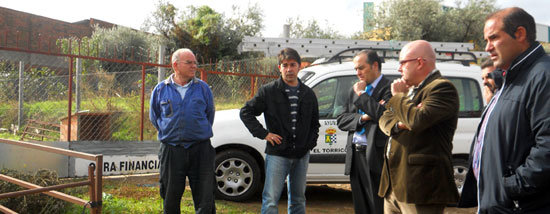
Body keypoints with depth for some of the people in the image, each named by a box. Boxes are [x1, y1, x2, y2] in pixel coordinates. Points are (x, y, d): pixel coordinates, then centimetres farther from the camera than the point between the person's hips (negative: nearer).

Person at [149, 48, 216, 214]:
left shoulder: (203, 88, 4)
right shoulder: (160, 89, 4)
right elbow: (154, 117, 16)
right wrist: (168, 133, 14)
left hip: (200, 150, 0)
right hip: (171, 151, 1)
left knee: (205, 200, 2)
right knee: (171, 200, 11)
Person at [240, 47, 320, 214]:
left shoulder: (308, 94, 10)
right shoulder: (268, 91, -3)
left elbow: (314, 123, 22)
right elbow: (246, 112, 0)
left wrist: (311, 142, 7)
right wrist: (263, 134, -7)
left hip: (302, 155, 4)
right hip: (277, 154, -4)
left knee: (298, 200, 14)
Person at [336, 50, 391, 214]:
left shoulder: (388, 88, -6)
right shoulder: (354, 90, 17)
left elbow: (384, 114, -23)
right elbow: (341, 120, 11)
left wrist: (361, 95, -11)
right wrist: (361, 118, -8)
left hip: (375, 156, -7)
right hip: (355, 156, 7)